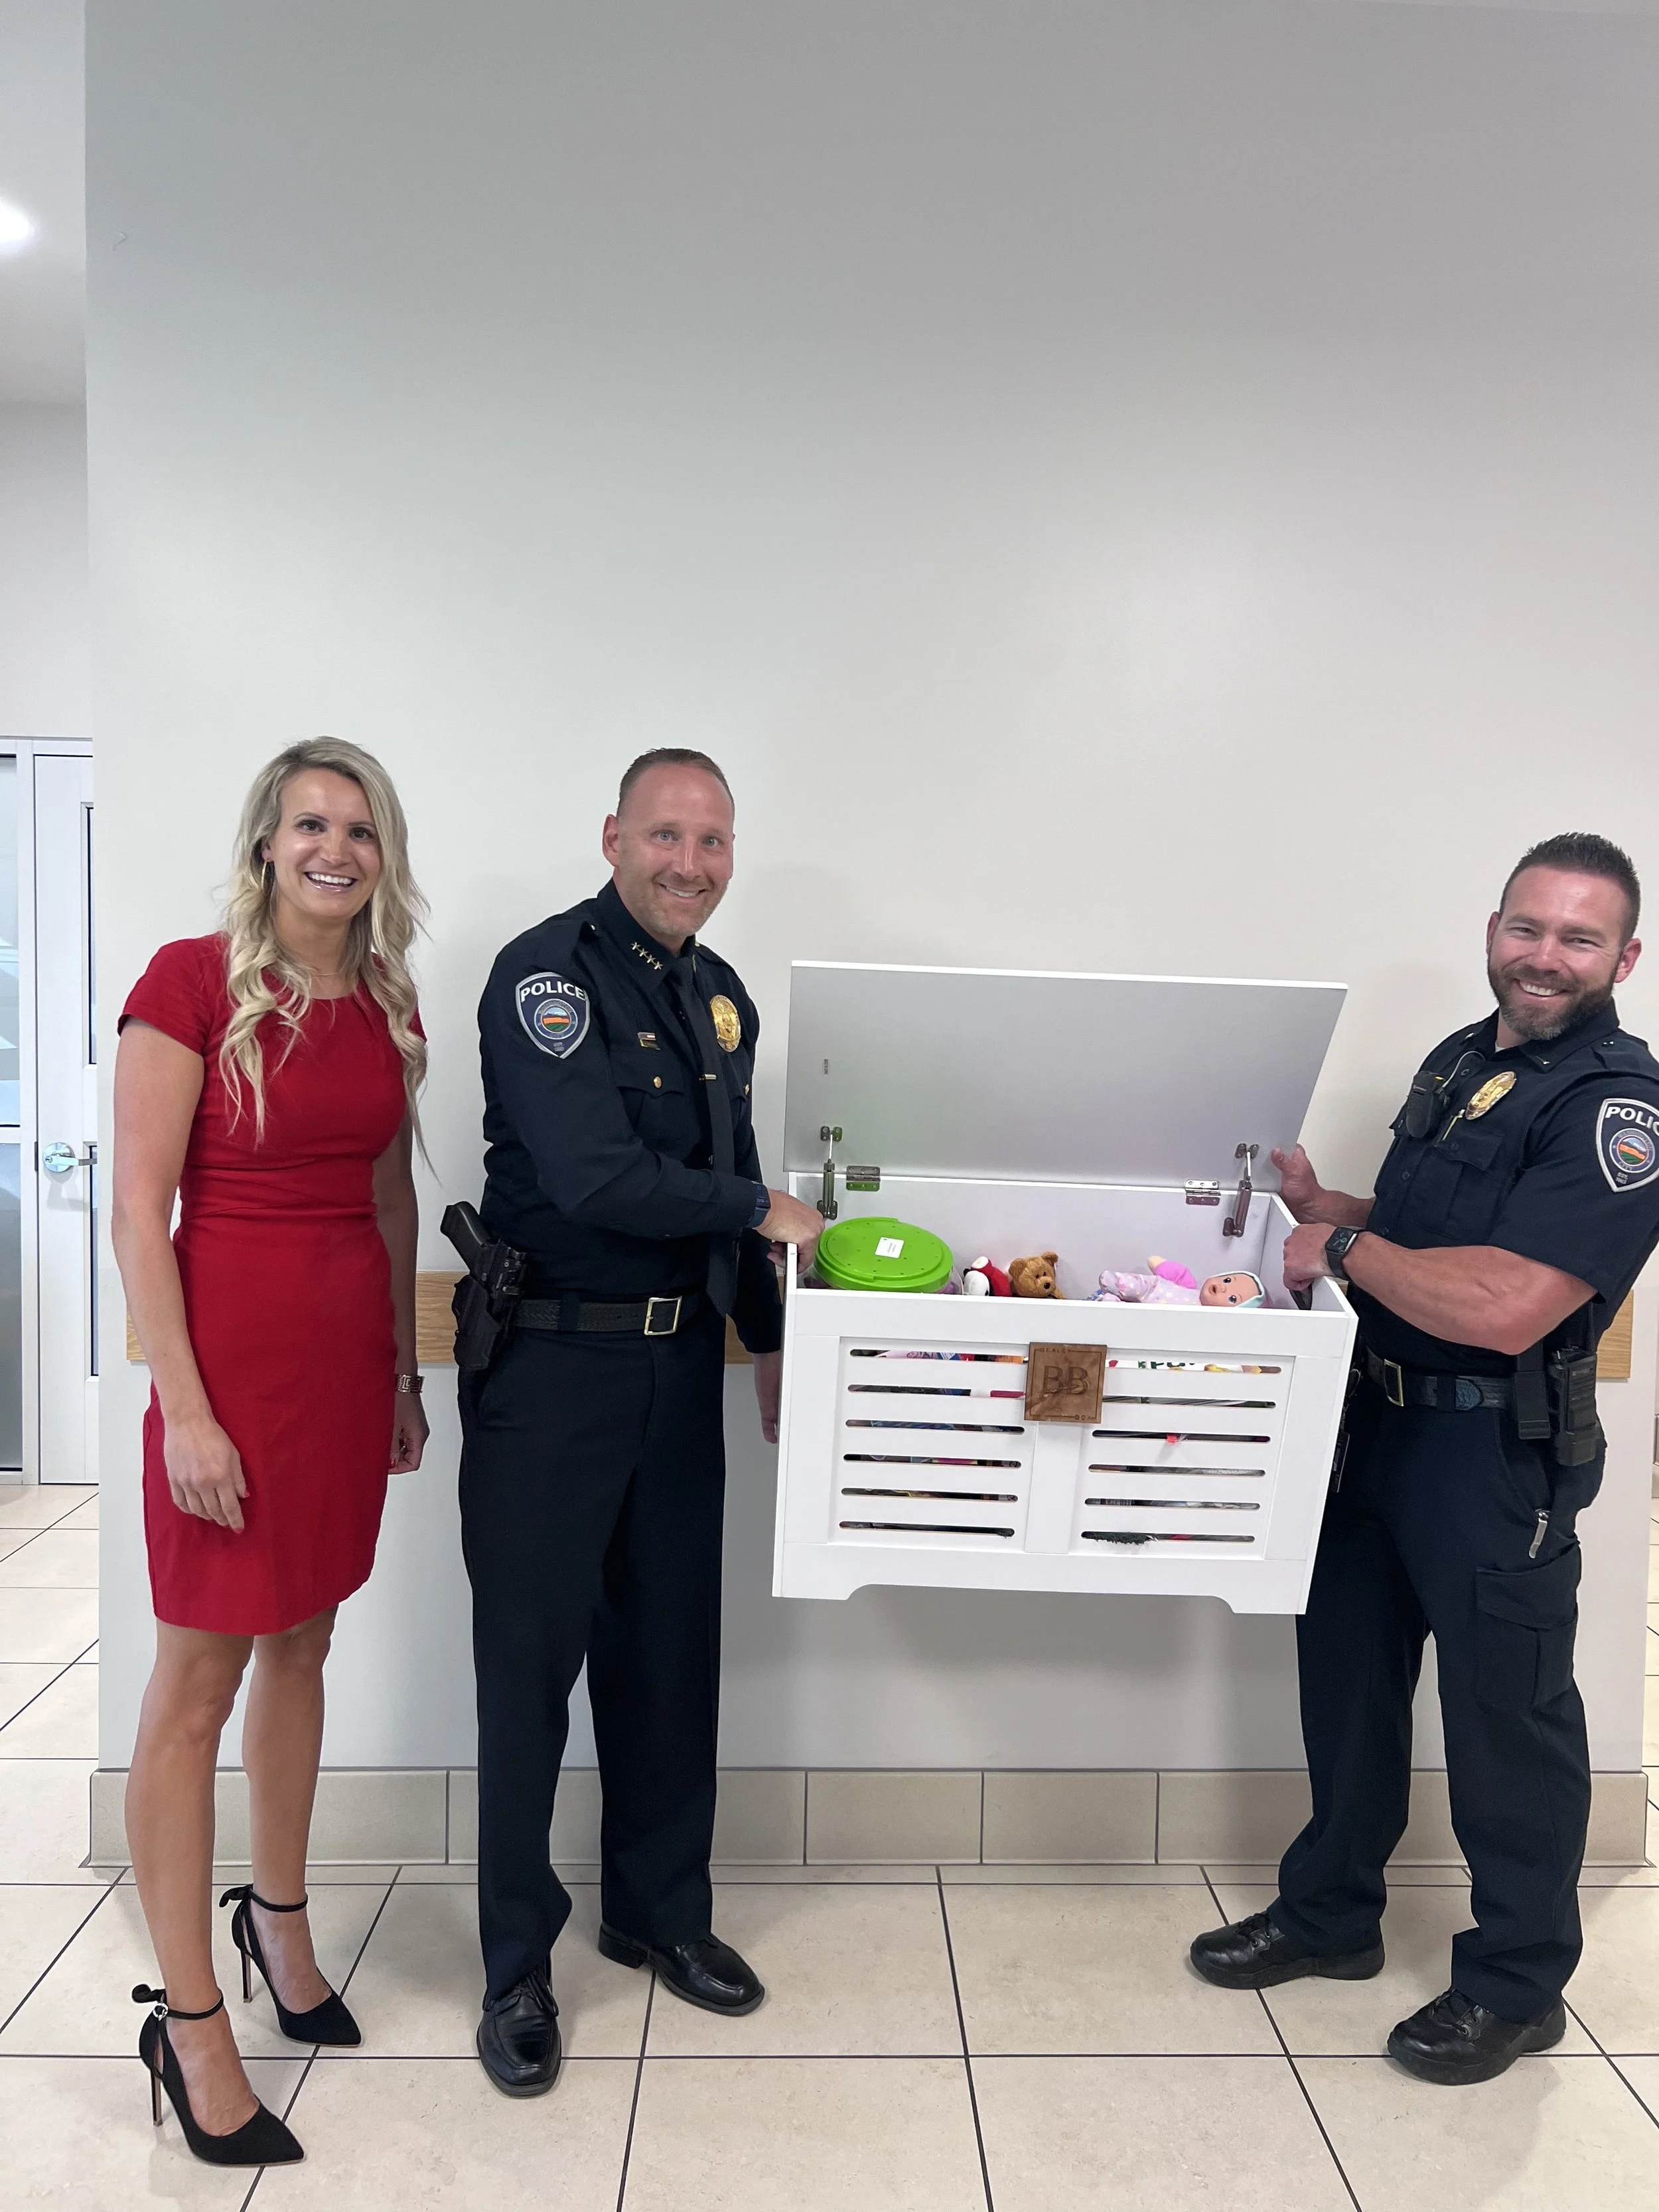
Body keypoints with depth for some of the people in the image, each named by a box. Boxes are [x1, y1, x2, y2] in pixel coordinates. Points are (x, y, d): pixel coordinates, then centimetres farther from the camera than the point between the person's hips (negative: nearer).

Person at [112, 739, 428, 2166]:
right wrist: (185, 1409, -16)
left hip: (353, 1345, 6)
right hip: (232, 1344, -6)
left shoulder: (387, 1003, 6)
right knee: (197, 1686, 6)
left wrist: (404, 1371, 15)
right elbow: (139, 1211, -13)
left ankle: (279, 1919, 40)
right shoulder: (191, 982, -12)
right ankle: (189, 2024, 21)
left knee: (302, 1647, 19)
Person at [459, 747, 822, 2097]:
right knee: (532, 1658, 5)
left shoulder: (721, 998, 11)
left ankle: (660, 1912, 36)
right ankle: (518, 1968, 24)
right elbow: (595, 1178, -24)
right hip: (552, 1365, -7)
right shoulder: (547, 972, -13)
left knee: (670, 1648, 16)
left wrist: (772, 1338, 17)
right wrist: (762, 1212, -13)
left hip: (678, 1361, 7)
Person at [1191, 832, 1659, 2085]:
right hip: (1378, 1418, 8)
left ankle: (1518, 1986, 30)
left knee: (1506, 1711, 8)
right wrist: (1315, 1202, 4)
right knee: (1347, 1666, 18)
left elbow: (1504, 1307, -28)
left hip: (1500, 1452, -8)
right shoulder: (1460, 1060, 10)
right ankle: (1331, 1913, 39)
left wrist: (1347, 1244, -17)